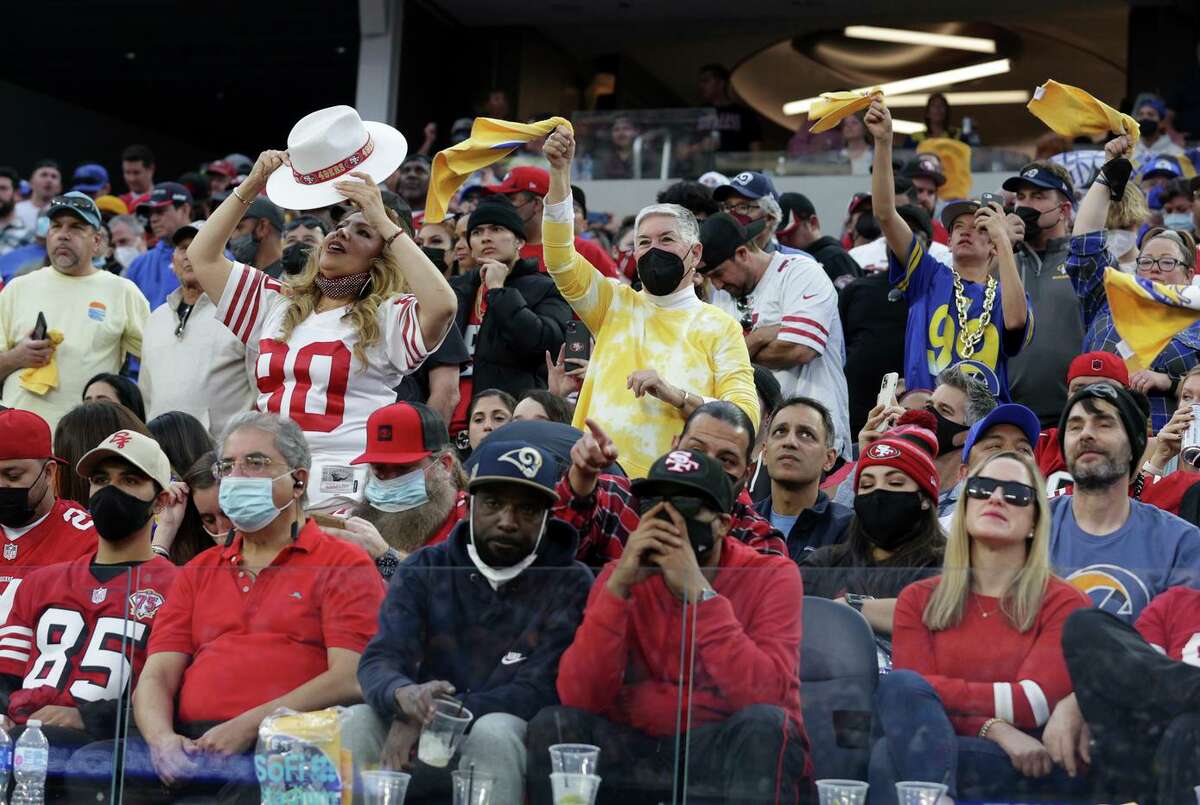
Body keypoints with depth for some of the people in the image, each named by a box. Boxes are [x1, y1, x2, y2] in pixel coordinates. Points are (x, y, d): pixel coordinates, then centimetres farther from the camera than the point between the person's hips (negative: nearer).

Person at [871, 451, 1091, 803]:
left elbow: (1033, 704, -9)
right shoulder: (918, 600, 16)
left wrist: (933, 690, -9)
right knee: (900, 686, -33)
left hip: (1034, 769, -3)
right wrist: (994, 729, -16)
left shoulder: (1063, 603, 7)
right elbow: (904, 690, -1)